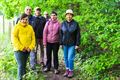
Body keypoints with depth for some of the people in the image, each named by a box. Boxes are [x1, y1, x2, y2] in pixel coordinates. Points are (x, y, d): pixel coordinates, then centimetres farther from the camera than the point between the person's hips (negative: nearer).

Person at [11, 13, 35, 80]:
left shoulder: (30, 27, 8)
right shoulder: (17, 27, -5)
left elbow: (33, 38, 9)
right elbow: (14, 38, -12)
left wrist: (30, 47, -4)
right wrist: (21, 47, -15)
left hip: (27, 50, 4)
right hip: (19, 50, -4)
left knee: (24, 65, 15)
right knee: (21, 65, -8)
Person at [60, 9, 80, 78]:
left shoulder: (75, 24, -7)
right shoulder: (63, 23, 1)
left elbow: (78, 35, -6)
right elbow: (61, 34, 4)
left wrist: (77, 44, -9)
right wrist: (61, 43, 2)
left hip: (72, 44, -3)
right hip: (65, 44, 3)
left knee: (70, 58, -4)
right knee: (66, 57, 10)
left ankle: (71, 71, 13)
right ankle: (67, 70, 26)